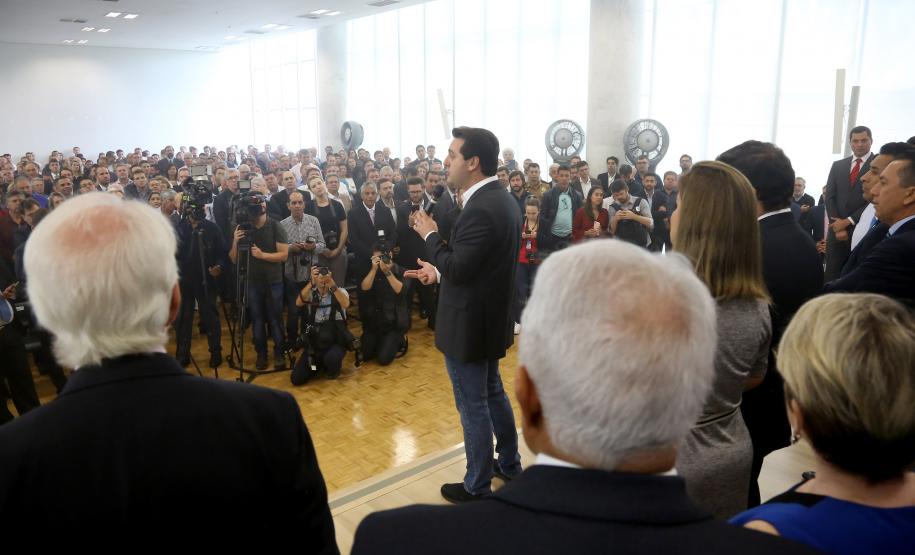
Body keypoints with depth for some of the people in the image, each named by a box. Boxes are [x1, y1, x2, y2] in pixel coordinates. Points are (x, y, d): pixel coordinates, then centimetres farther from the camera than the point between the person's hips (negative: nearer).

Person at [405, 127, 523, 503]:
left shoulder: (480, 209, -26)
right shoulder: (501, 199, 6)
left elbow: (457, 270, -25)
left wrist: (430, 236, -12)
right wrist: (440, 271, 12)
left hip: (469, 323, -10)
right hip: (490, 317, 10)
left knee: (473, 406, 6)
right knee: (492, 393, 24)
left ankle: (477, 487, 22)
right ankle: (509, 464, 41)